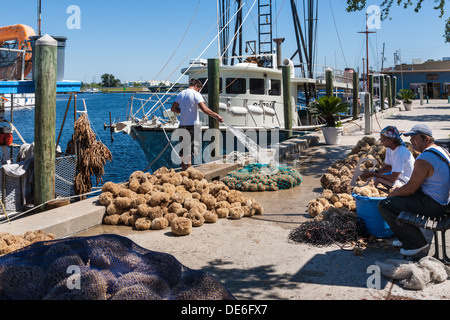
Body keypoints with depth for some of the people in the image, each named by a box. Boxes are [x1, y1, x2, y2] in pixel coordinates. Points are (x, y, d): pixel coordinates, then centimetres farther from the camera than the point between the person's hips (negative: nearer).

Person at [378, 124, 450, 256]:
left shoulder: (423, 159, -23)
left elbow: (410, 189, -19)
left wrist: (392, 194, 0)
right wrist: (399, 190, 15)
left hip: (433, 205, -11)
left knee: (384, 205, -12)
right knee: (398, 195, 25)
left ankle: (417, 243, -2)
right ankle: (407, 237, 28)